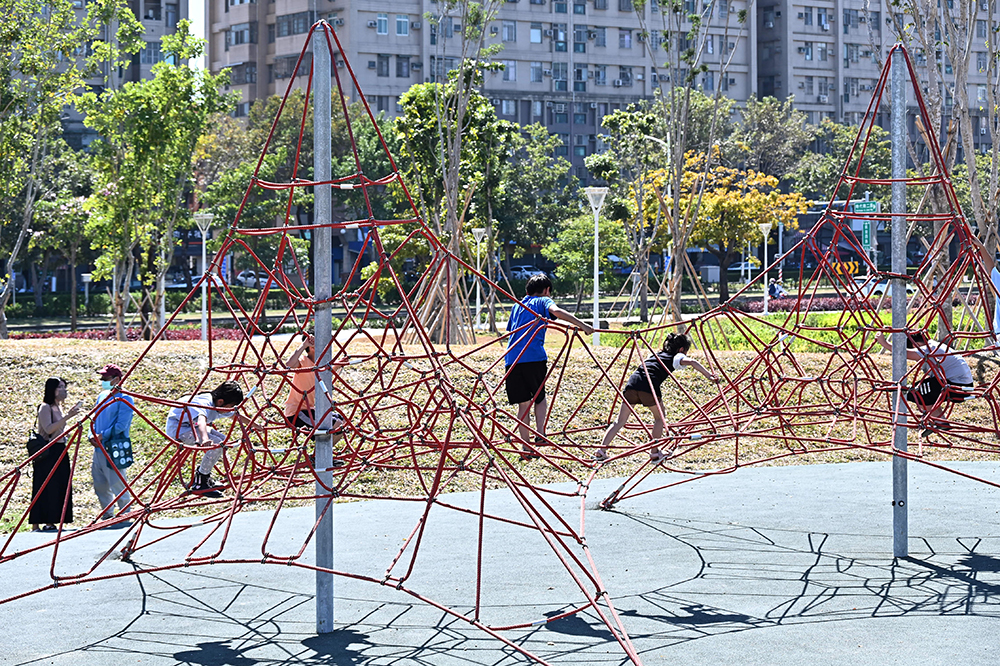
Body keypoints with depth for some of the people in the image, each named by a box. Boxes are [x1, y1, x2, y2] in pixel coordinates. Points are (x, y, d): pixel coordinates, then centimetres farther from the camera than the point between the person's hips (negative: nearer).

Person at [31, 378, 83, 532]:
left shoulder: (58, 407, 15)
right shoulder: (45, 407, -10)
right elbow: (48, 429, -22)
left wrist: (69, 414, 12)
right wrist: (67, 417, -26)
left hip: (60, 452, 8)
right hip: (47, 453, -8)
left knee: (58, 489, 7)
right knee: (44, 489, -8)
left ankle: (50, 523, 12)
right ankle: (35, 526, -6)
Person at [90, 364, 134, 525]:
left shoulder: (124, 399, -10)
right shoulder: (102, 396, 14)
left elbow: (120, 425, -17)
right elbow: (95, 419, 20)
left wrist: (102, 436, -17)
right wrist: (93, 436, 2)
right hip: (99, 449, 8)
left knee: (117, 485, -6)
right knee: (100, 485, 13)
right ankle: (107, 516, 25)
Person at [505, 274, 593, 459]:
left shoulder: (518, 305, 26)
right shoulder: (543, 301, 10)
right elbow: (557, 311, -12)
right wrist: (582, 325, -17)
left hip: (512, 359, 3)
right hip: (534, 357, -3)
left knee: (523, 403, 8)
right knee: (539, 397, 19)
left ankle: (526, 447, 6)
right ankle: (540, 434, 1)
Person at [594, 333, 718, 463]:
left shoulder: (657, 354, 35)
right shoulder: (677, 357, 16)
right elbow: (691, 362, -3)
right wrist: (708, 375, -8)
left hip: (632, 383, 5)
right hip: (649, 387, -5)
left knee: (620, 421, 13)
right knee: (659, 417, 21)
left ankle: (601, 451, 2)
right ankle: (654, 453, 20)